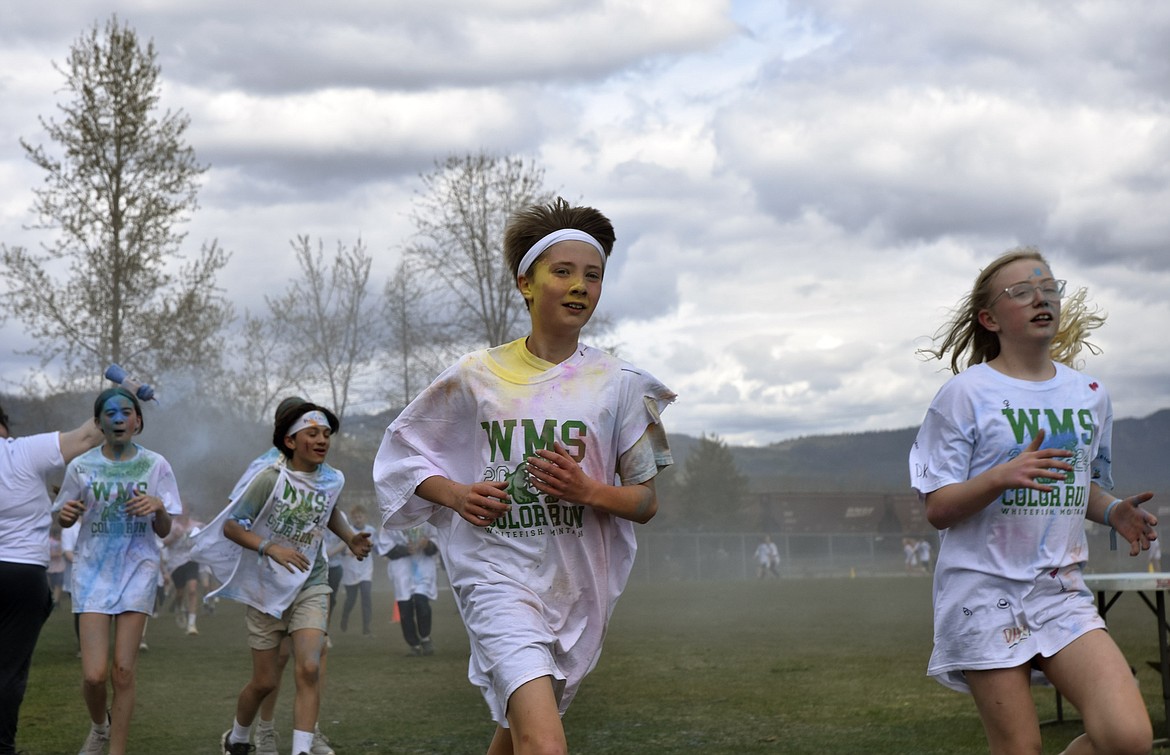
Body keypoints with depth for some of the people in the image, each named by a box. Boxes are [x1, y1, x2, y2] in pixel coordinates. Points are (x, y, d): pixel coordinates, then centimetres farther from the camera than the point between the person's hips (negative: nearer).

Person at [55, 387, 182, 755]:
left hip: (138, 569, 0)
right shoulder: (81, 467, -1)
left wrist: (158, 507, -19)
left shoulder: (155, 465, 0)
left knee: (123, 671, -3)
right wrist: (65, 514, -12)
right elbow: (65, 519, 12)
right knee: (94, 674, -8)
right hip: (93, 569, 0)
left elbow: (164, 532, 3)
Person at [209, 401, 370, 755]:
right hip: (266, 589, -3)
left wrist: (350, 538, 5)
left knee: (308, 670, -18)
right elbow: (231, 525, -13)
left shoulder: (333, 480, -2)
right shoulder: (271, 479, -16)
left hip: (310, 586, 3)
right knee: (264, 682, 6)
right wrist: (270, 547, -28)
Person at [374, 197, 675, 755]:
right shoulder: (476, 376, 0)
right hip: (497, 576, -3)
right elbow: (402, 448, 11)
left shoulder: (619, 384, 1)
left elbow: (647, 502, 4)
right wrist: (457, 495, -8)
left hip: (578, 585, 3)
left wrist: (587, 491, -16)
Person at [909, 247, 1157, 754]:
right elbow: (937, 509, -6)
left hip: (1062, 593, 4)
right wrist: (1002, 476, -24)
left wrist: (1112, 511, 2)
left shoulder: (1089, 394, 11)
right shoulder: (965, 395, -4)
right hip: (985, 595, -4)